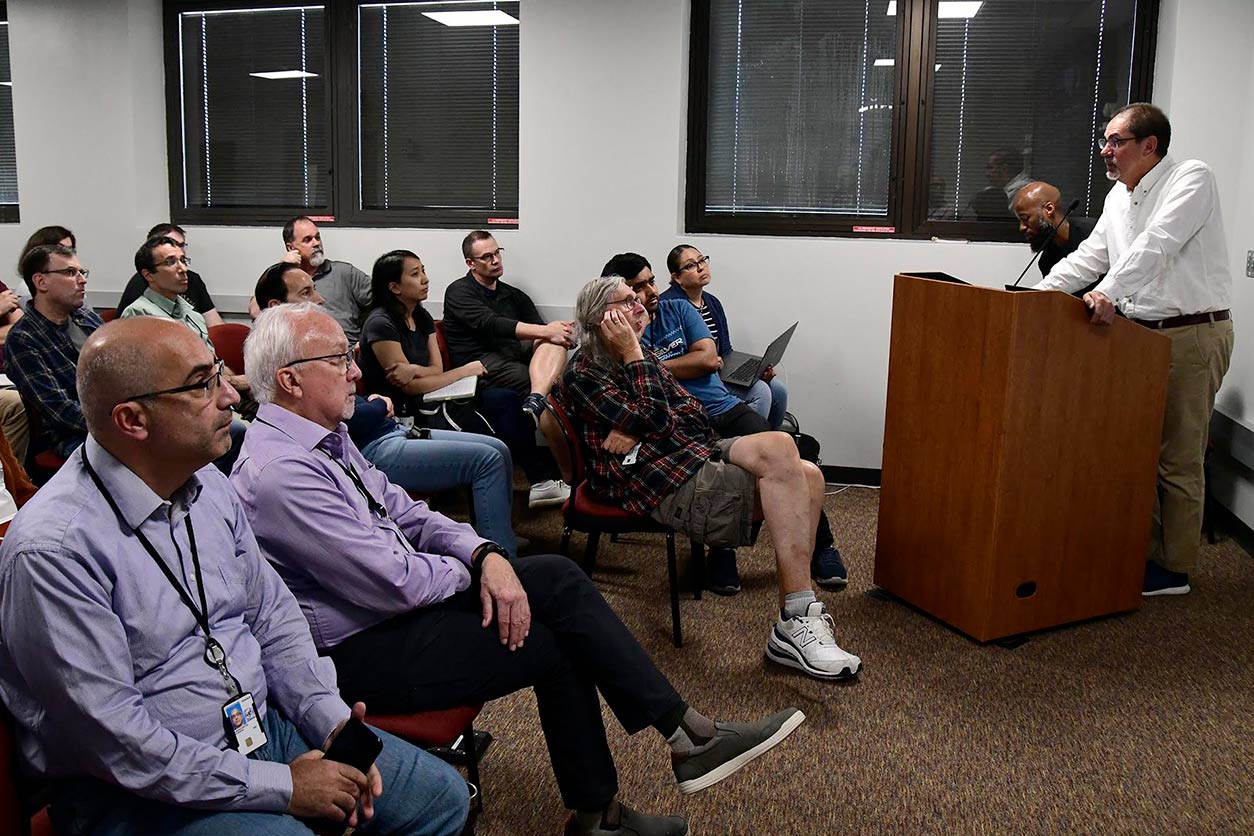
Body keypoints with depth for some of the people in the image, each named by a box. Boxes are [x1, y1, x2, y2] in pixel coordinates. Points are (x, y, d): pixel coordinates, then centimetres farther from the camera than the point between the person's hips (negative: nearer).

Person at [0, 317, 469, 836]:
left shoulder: (207, 485, 2)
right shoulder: (54, 549, -22)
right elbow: (112, 735, -22)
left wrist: (332, 722, -4)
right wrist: (281, 787, -19)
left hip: (265, 719, 7)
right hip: (146, 788, -7)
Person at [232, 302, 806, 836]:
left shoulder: (326, 436, 6)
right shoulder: (280, 473, -25)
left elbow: (404, 513, 8)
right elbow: (396, 584, -26)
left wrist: (485, 554, -10)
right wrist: (473, 569, -6)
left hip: (396, 597, 8)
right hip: (360, 651, -8)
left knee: (557, 578, -5)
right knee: (554, 641, -8)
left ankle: (670, 746, 1)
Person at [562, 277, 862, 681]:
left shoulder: (642, 356, 21)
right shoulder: (582, 375, -3)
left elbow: (695, 414, 10)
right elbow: (657, 422, -14)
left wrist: (639, 430, -9)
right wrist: (632, 354, -8)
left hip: (698, 453, 8)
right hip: (668, 485, -8)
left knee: (807, 476, -16)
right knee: (777, 447, -28)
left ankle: (795, 621, -14)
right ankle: (797, 620, -27)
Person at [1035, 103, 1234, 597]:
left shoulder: (1191, 179, -10)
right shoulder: (1119, 196, 15)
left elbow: (1156, 246, -25)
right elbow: (1091, 255, 18)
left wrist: (1109, 291, -36)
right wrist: (1044, 290, 5)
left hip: (1192, 335, -8)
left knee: (1177, 459, -2)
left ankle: (1173, 570, 8)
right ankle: (1142, 550, 22)